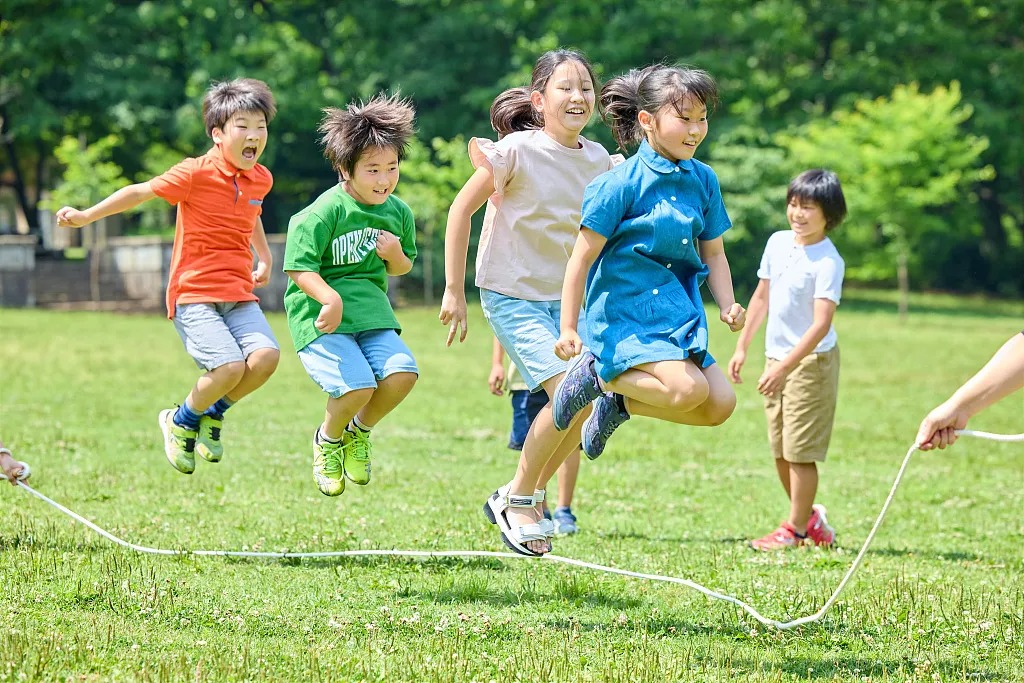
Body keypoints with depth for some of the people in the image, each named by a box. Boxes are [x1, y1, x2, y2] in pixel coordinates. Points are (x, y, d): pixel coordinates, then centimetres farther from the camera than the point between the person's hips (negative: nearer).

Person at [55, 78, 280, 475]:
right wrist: (88, 216, -4)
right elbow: (141, 192, -2)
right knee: (230, 367, -23)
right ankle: (181, 423, 8)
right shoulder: (197, 173, -9)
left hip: (239, 294, 5)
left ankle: (213, 412, 9)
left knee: (265, 356, -21)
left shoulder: (261, 179, 9)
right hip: (193, 293, -5)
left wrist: (265, 257, 32)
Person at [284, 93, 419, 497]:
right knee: (357, 385, -23)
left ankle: (359, 431, 12)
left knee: (402, 373, -19)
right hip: (320, 314, -5)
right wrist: (331, 298, -31)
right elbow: (299, 267, -14)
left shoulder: (398, 212, 6)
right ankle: (328, 438, 12)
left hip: (370, 310, 5)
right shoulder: (326, 211, -13)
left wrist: (395, 255, -4)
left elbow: (401, 269, 20)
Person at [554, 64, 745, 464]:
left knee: (719, 405, -5)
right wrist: (568, 328, -11)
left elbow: (713, 252, 17)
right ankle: (597, 375, -2)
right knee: (689, 389, -26)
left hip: (676, 309, 7)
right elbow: (583, 258, -10)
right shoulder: (621, 184, -12)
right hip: (625, 309, -7)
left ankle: (619, 403, 14)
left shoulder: (704, 180, 6)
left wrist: (728, 306, 0)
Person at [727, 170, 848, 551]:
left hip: (811, 361, -7)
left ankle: (795, 529, 8)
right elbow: (762, 297, 16)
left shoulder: (828, 262, -18)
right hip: (776, 358, 7)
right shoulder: (778, 243, 5)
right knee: (780, 451, 12)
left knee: (800, 450, -2)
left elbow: (821, 323, -23)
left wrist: (784, 368, -27)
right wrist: (742, 347, 14)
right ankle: (809, 517, 27)